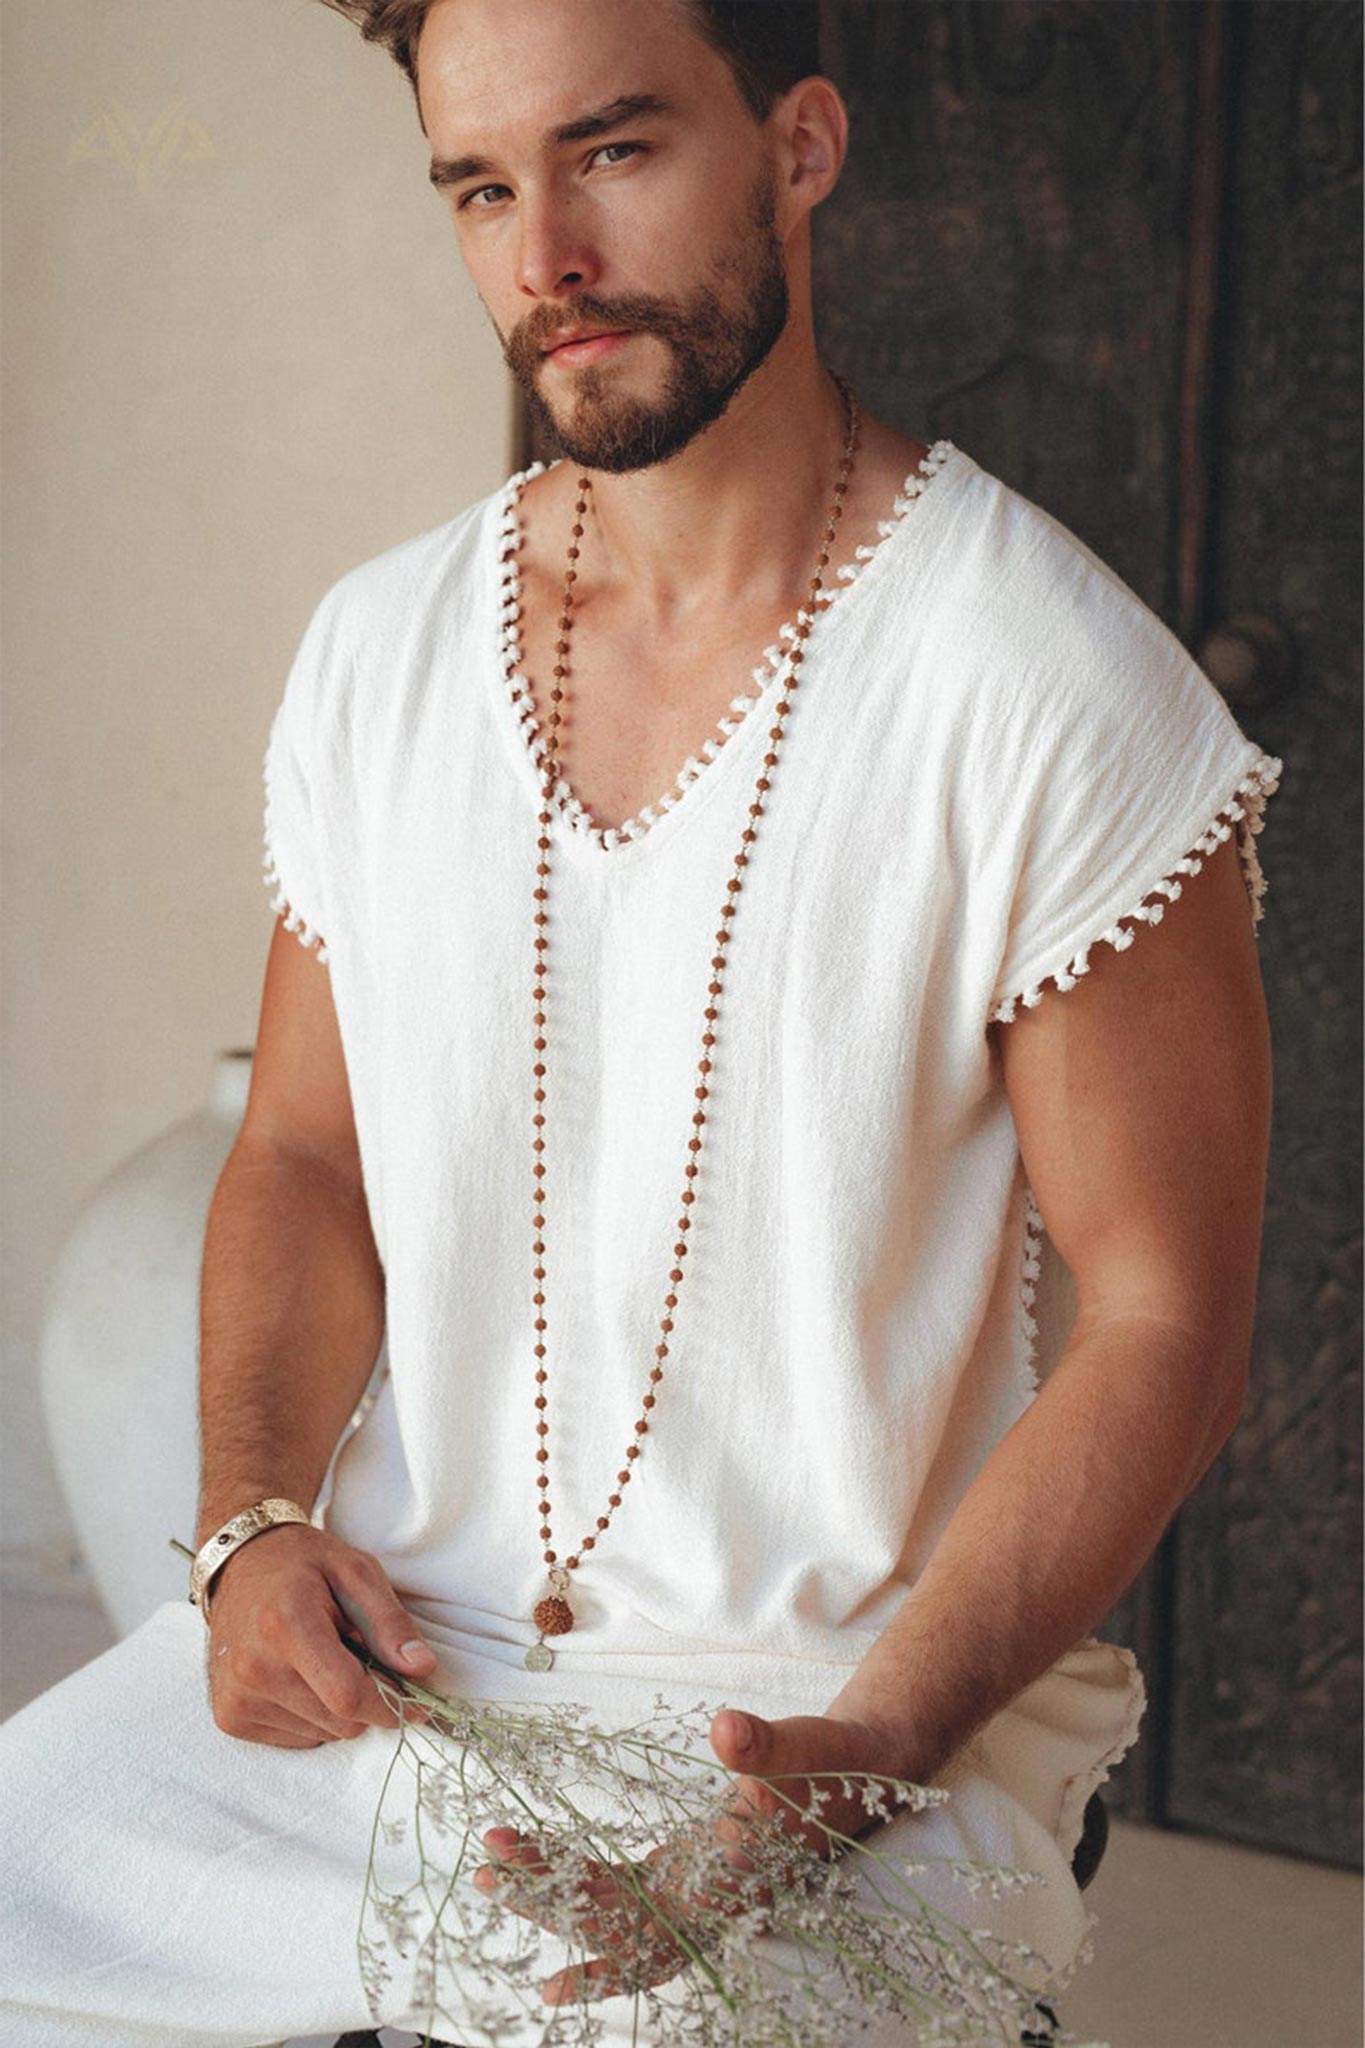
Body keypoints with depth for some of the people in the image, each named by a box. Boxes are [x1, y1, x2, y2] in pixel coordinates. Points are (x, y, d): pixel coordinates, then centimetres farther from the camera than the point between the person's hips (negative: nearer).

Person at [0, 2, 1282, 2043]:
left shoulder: (1066, 699, -12)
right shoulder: (379, 651, 5)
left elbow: (1159, 1315, -9)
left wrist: (877, 1745, -22)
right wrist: (256, 1520, -5)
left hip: (861, 1691, -5)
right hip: (383, 1638, 5)